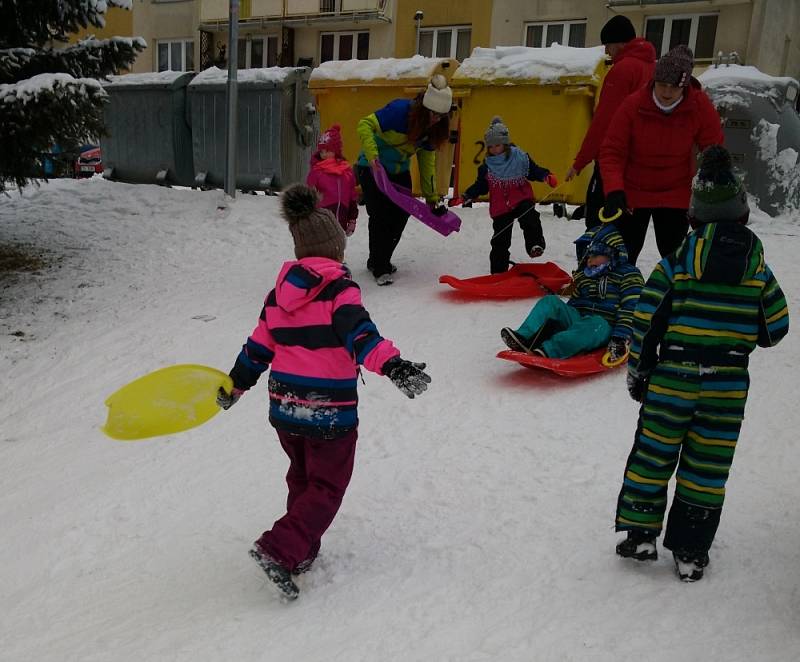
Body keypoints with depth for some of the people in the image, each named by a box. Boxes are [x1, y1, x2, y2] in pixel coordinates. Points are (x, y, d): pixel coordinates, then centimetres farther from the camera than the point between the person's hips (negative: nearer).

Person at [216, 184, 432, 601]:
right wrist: (393, 366, -37)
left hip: (284, 409, 7)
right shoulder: (340, 290, -13)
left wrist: (235, 384, 25)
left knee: (302, 477, 25)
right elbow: (360, 336, -28)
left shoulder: (279, 293, 6)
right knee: (327, 488, 8)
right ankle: (280, 550, -5)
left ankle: (302, 550, 34)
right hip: (330, 415, -6)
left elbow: (259, 345, 13)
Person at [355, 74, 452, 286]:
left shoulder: (434, 127, -6)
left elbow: (427, 162, 3)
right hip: (373, 169, -6)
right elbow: (365, 125, -29)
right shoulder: (400, 110, -27)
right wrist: (373, 157, -41)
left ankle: (379, 260, 24)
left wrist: (432, 198, 3)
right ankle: (380, 269, 4)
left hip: (399, 172, 7)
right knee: (381, 216, -10)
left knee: (400, 217, 5)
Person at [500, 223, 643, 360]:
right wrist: (556, 322, 8)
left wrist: (620, 337, -21)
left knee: (595, 324, -40)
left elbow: (631, 308, -10)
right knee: (550, 301, -13)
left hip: (604, 326, -6)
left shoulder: (628, 275, 2)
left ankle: (547, 350, -60)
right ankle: (524, 337, -37)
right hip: (579, 320, 6)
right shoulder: (584, 276, 22)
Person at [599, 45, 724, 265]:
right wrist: (614, 191, -28)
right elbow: (612, 151, -15)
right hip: (632, 193, -1)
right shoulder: (634, 104, -17)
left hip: (676, 196, 1)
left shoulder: (700, 106, -13)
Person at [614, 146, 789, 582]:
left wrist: (638, 373, 4)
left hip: (672, 380, -2)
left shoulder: (675, 264, -6)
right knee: (708, 466, 9)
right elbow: (775, 327, 7)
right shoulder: (757, 269, 1)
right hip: (728, 386, 2)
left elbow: (646, 323, -6)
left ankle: (641, 533, 16)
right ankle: (691, 553, 17)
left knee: (653, 453, 11)